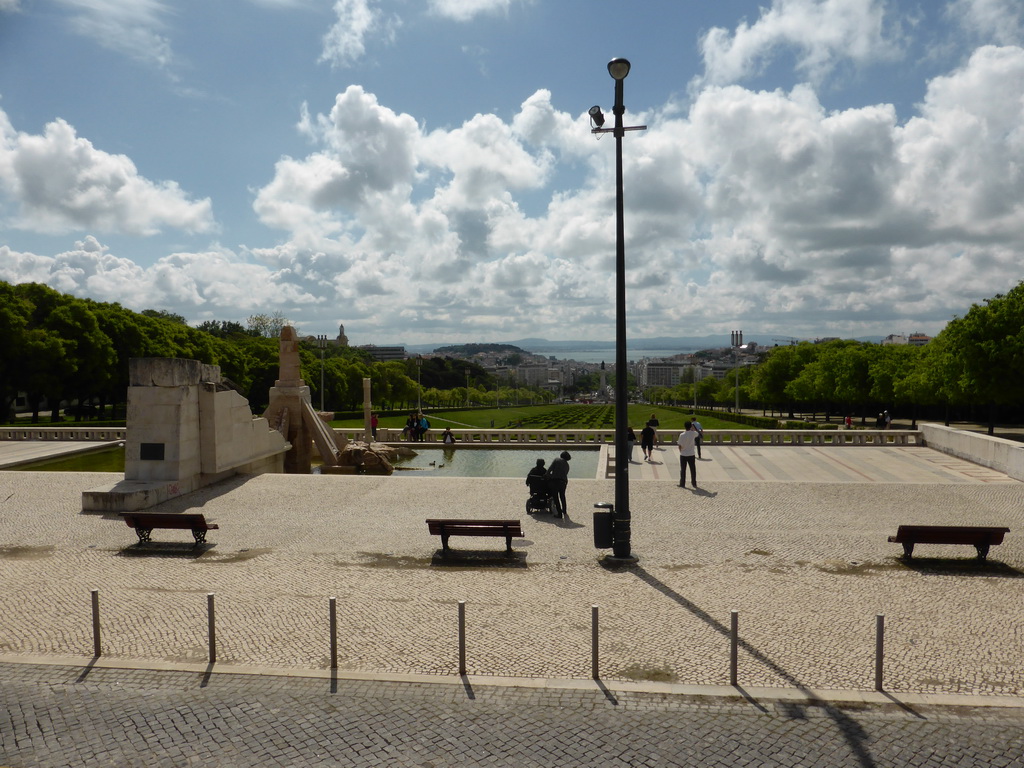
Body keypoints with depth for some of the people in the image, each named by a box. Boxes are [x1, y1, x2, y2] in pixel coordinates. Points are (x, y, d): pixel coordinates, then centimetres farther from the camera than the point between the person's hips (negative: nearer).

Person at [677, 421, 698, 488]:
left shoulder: (682, 435, -13)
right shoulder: (693, 433, -9)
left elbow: (680, 445, -9)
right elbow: (697, 433, 17)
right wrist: (693, 427, 20)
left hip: (683, 455, -1)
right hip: (691, 454, 1)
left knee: (683, 470, 7)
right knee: (693, 469, 9)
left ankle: (682, 484, 10)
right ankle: (694, 484, 13)